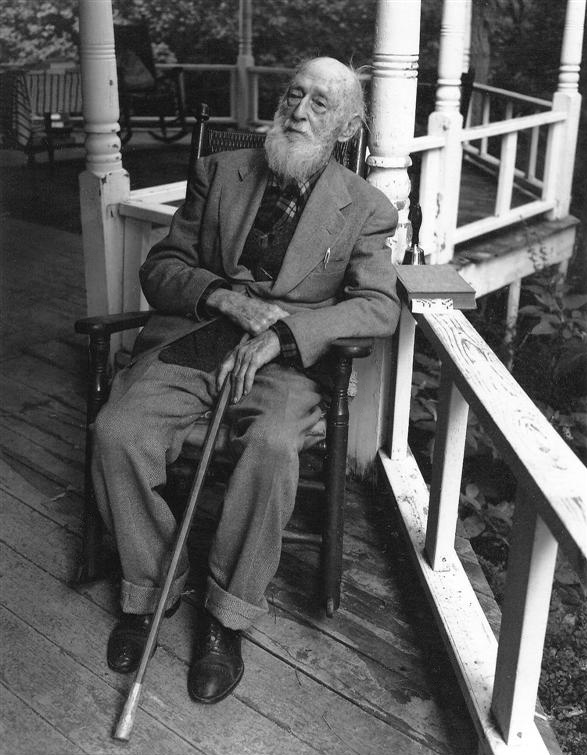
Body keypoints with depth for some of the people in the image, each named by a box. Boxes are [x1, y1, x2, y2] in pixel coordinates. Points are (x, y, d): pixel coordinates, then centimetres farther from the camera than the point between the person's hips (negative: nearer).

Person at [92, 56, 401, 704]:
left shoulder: (365, 209, 7)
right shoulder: (219, 172, 12)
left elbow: (380, 305, -7)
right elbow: (159, 267, 9)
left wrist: (279, 332, -22)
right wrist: (223, 295, -14)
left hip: (284, 360, -2)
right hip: (188, 343, 3)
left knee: (271, 447, -34)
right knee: (116, 433, -23)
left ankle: (226, 617, -14)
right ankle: (151, 589, 0)